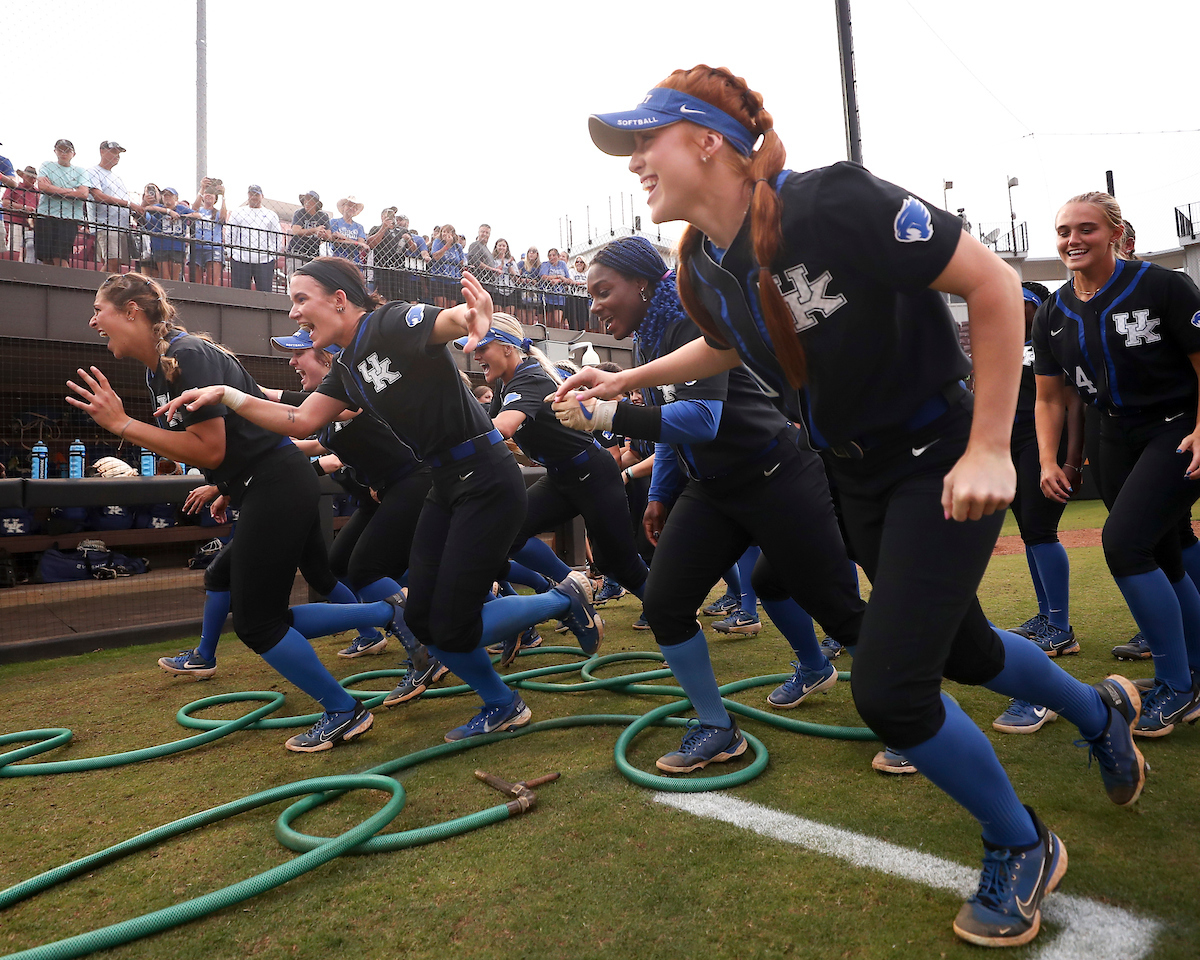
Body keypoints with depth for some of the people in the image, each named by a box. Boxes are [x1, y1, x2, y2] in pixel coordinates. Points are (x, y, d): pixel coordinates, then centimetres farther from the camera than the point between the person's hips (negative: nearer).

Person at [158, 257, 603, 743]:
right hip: (446, 486, 9)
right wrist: (227, 395, 3)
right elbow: (301, 421, 13)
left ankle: (566, 598, 13)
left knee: (453, 627, -8)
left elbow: (449, 319, -35)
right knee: (423, 620, 6)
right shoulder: (347, 367, 12)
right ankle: (503, 707, 25)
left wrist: (473, 315, -59)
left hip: (488, 482, -9)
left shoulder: (393, 323, -14)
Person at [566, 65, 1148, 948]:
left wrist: (990, 449, -23)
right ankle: (1102, 714, 53)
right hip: (860, 476, 7)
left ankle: (1022, 851, 19)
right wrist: (627, 381, 17)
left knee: (888, 689, -11)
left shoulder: (831, 205, -25)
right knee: (963, 650, 20)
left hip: (943, 461, -7)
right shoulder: (704, 269, -3)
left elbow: (994, 283, -21)